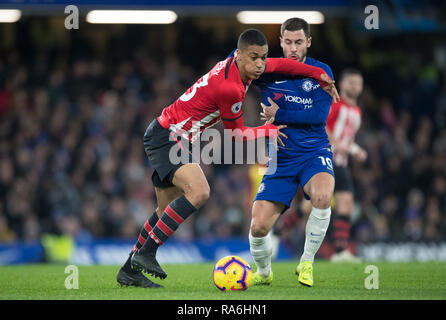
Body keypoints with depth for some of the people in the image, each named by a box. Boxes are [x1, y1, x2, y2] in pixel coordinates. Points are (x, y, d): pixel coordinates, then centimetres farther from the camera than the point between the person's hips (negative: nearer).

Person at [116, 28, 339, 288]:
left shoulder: (240, 64, 0)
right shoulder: (230, 88, -27)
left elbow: (282, 65, 19)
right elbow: (236, 134, -10)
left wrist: (321, 75, 20)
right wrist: (268, 131, 5)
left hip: (169, 136, 10)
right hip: (166, 137, -10)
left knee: (168, 211, 15)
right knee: (199, 191, -28)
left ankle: (130, 270, 25)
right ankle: (146, 253, -22)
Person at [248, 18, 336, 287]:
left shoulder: (321, 72, -3)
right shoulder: (268, 72, 1)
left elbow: (319, 116, -13)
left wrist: (279, 115, -13)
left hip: (314, 153, -2)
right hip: (281, 160, 2)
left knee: (322, 195, -35)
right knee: (258, 227, -11)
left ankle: (307, 263, -12)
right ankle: (264, 273, 24)